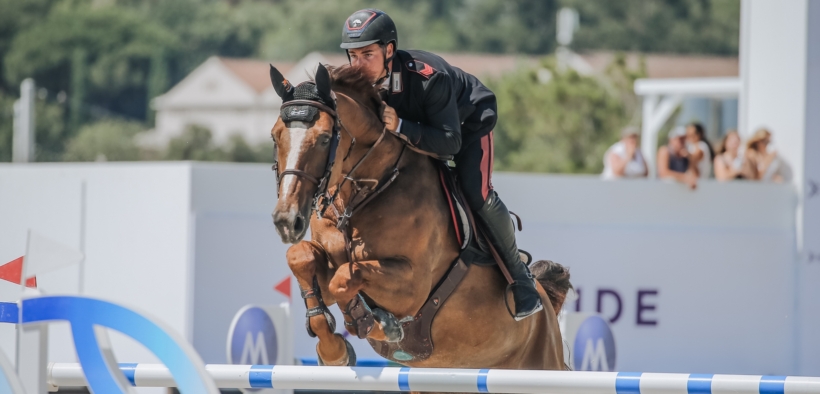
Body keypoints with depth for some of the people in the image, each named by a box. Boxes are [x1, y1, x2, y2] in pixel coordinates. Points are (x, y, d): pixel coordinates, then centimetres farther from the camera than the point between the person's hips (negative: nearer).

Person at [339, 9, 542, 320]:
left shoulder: (428, 77, -43)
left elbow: (450, 142, -41)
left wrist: (401, 127, -52)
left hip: (469, 120, -6)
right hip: (418, 127, 6)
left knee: (477, 194, -23)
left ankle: (518, 275, -5)